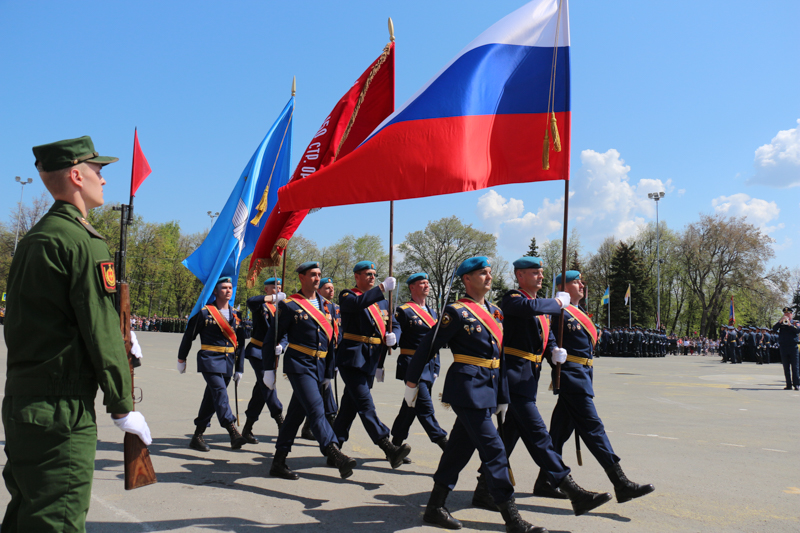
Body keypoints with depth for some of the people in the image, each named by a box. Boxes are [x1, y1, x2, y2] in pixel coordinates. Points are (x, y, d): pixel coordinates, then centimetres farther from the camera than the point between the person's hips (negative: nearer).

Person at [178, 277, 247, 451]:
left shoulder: (235, 315, 11)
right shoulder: (205, 312, -3)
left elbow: (240, 343, 13)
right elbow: (189, 336, 5)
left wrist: (239, 368, 12)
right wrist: (181, 359, 11)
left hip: (228, 362, 5)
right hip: (210, 360, -5)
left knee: (212, 398, 10)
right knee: (220, 392, -20)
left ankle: (197, 436, 20)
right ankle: (233, 432, -28)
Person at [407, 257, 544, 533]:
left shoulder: (495, 312, 15)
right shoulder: (457, 312, -9)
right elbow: (427, 346, -5)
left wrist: (503, 396, 17)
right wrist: (411, 382, 0)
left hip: (488, 390, 8)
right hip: (468, 388, -8)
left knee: (460, 448, 14)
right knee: (493, 449, -8)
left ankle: (435, 507, 25)